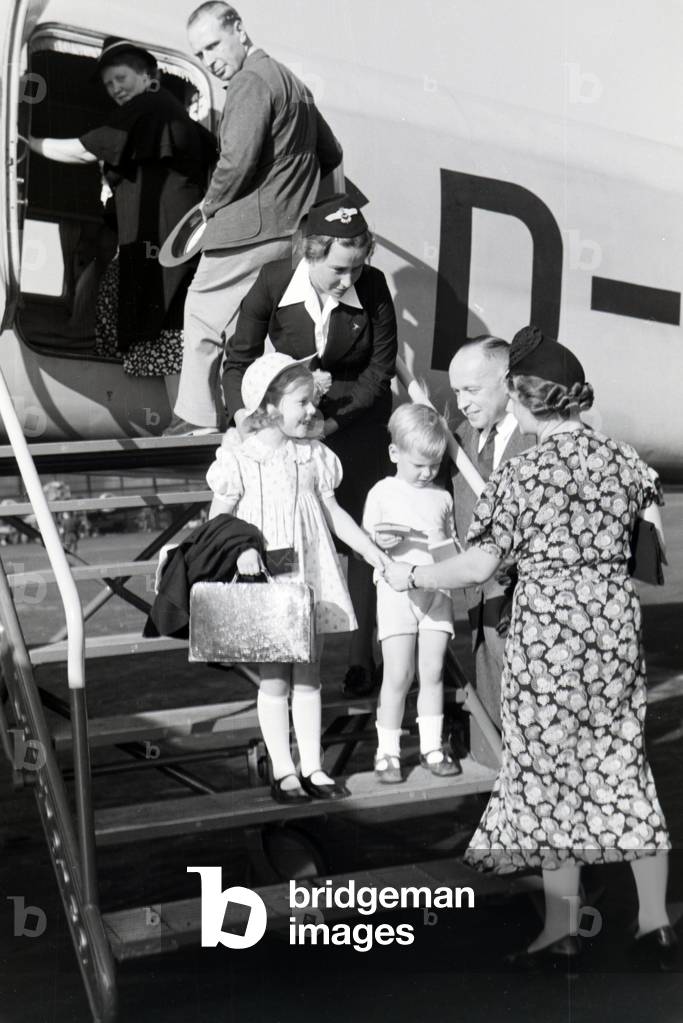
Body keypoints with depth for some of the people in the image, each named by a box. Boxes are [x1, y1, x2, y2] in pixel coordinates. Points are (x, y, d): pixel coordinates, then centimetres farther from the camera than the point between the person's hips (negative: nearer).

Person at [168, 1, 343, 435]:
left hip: (249, 232, -9)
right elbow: (331, 156, 26)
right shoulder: (292, 83, 20)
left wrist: (211, 204, -4)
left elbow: (237, 161, -20)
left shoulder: (251, 82, -10)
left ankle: (197, 416, 7)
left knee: (203, 315, 1)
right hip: (293, 232, 9)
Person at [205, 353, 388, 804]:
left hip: (310, 578, 4)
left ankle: (312, 767, 20)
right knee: (274, 678, 5)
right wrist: (239, 548, -21)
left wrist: (372, 550, 3)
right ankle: (283, 771, 15)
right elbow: (217, 518, -3)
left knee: (309, 674, 10)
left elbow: (333, 511, 8)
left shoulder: (314, 455, 3)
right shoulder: (240, 458, -9)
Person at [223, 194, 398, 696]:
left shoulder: (373, 287, -20)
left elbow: (381, 368, -11)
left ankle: (362, 650, 17)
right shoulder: (273, 283, -19)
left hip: (357, 421, 0)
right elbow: (240, 359, -9)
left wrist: (333, 421, -21)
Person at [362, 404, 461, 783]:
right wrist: (380, 542, -18)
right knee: (398, 675, -3)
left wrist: (446, 546, -3)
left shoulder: (442, 497, 11)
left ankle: (431, 746, 15)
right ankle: (387, 750, 8)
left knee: (432, 672, 5)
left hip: (436, 590, 3)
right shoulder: (382, 493, 1)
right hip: (396, 591, -3)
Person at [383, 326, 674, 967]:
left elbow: (477, 567, -12)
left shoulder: (519, 475, -10)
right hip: (616, 624, 5)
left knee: (553, 775, 6)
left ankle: (560, 933, 15)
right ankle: (654, 924, 19)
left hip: (547, 630, -4)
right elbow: (655, 533, 7)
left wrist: (409, 577, 2)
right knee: (623, 767, 12)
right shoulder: (622, 458, 3)